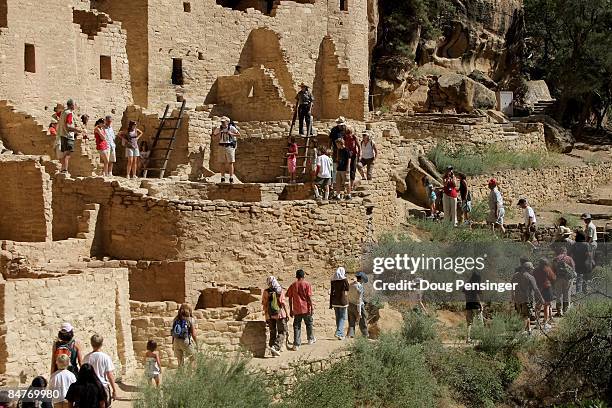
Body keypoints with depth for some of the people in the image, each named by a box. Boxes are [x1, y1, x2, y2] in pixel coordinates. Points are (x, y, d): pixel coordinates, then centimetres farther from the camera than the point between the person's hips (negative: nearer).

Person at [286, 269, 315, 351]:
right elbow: (309, 297, -10)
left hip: (296, 310, 2)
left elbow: (290, 298, 4)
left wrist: (290, 310, 11)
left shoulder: (293, 285, 3)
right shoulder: (307, 284, -6)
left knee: (297, 326, 3)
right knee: (309, 324, 19)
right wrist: (312, 308, -4)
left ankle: (296, 344, -4)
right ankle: (311, 339, 35)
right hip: (306, 309, -2)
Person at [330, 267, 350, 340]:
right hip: (343, 301, -4)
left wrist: (330, 304, 12)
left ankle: (341, 334, 19)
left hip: (335, 301, 5)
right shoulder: (344, 280, -9)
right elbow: (347, 289, 2)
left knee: (338, 317, 13)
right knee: (342, 318, 0)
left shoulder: (333, 280, 4)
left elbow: (331, 292, 7)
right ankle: (339, 333, -14)